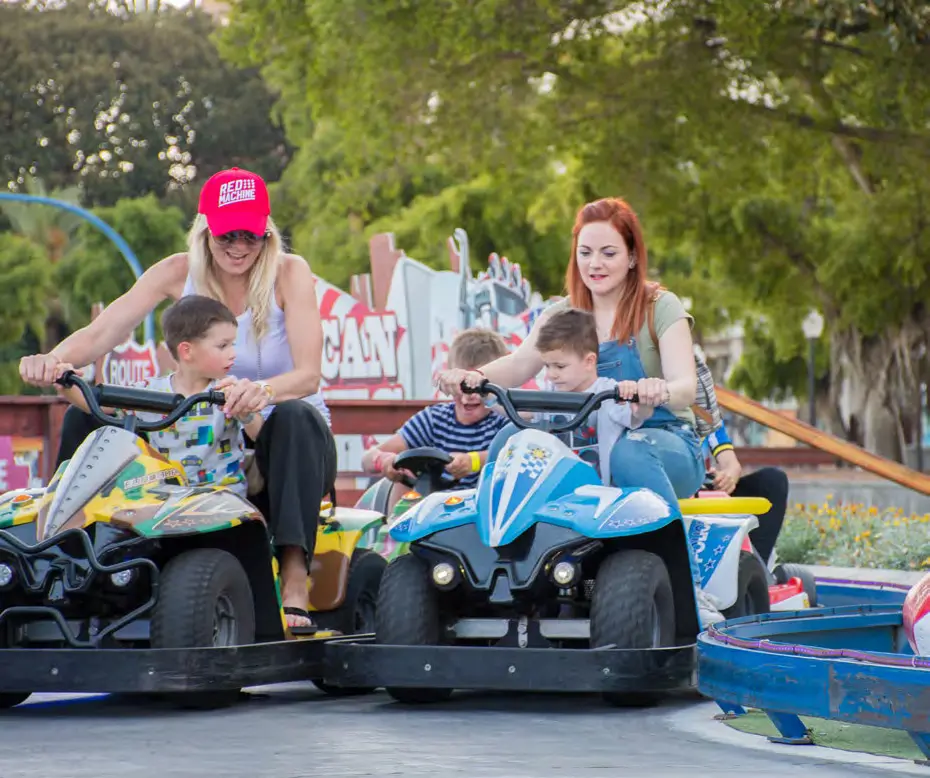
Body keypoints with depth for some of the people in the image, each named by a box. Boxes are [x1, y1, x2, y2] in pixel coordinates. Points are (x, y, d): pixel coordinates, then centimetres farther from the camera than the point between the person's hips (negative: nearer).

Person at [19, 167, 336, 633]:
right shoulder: (180, 272, -4)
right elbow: (100, 333, -14)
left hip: (277, 443, -3)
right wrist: (54, 360, -37)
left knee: (297, 416, -39)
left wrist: (262, 392, -47)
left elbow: (308, 374, -24)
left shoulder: (289, 272, -12)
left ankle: (295, 588, -46)